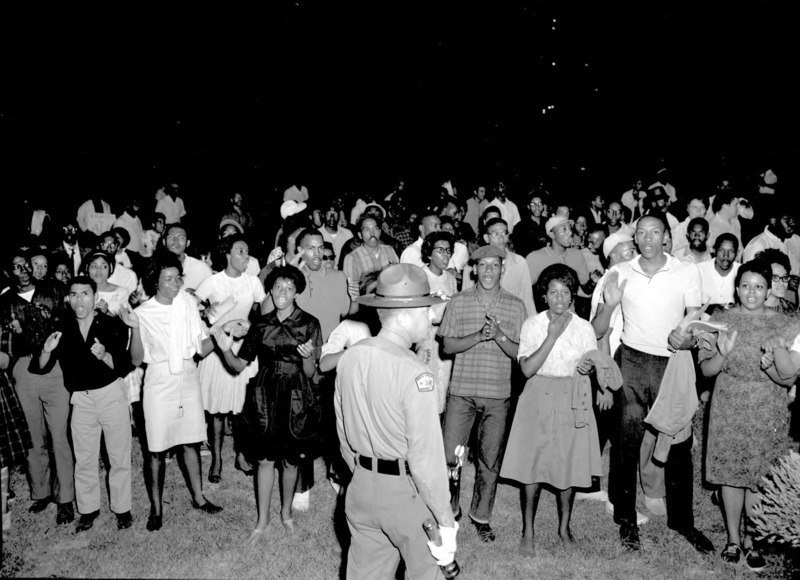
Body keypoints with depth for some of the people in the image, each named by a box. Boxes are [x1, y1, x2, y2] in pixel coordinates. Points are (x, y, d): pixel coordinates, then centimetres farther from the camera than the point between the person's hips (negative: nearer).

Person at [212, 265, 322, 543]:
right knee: (265, 459, 7)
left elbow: (310, 373, -4)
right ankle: (263, 518, 25)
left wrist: (308, 357, -26)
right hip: (264, 398, 1)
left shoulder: (309, 324, -4)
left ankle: (286, 512, 35)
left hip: (295, 400, -1)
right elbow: (239, 365, 2)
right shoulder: (261, 324, 2)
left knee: (291, 460, 12)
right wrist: (226, 350, -17)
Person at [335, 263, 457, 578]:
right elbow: (426, 455, -21)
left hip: (361, 488, 6)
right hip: (407, 492, -6)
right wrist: (446, 522, -12)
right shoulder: (413, 373, -23)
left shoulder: (349, 357, -4)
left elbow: (344, 434, 7)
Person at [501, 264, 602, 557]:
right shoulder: (532, 325, -5)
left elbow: (593, 365, 8)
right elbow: (527, 369, -13)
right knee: (532, 467, 1)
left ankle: (564, 527, 29)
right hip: (539, 399, -1)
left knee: (570, 466, 8)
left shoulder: (583, 327, 1)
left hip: (572, 401, 2)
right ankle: (528, 532, 15)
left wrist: (589, 368, -15)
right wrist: (552, 336, -18)